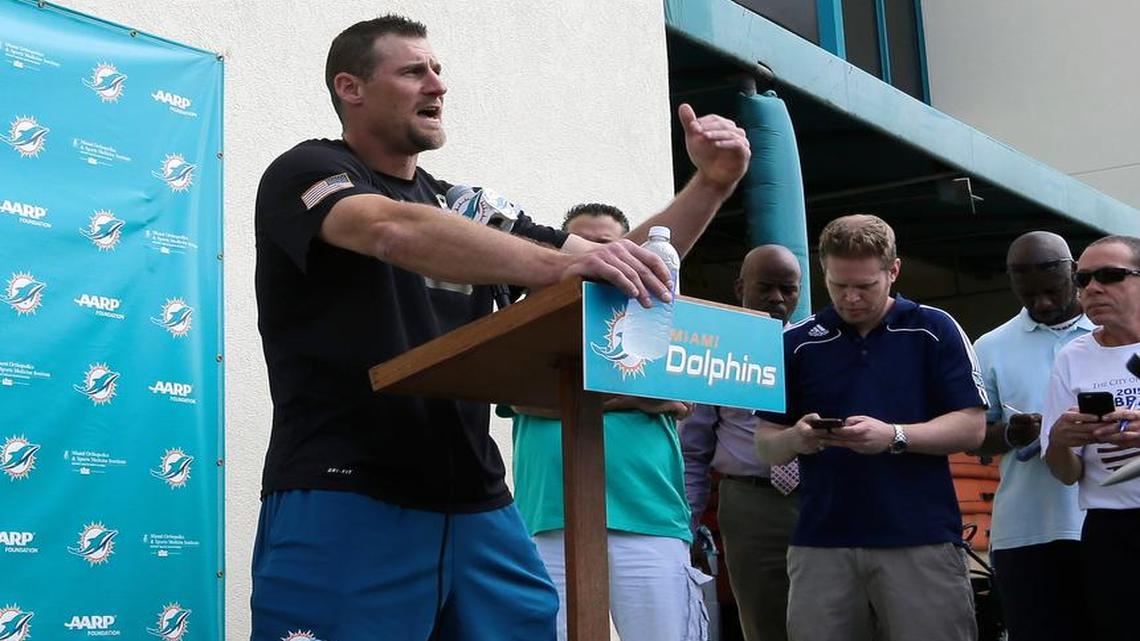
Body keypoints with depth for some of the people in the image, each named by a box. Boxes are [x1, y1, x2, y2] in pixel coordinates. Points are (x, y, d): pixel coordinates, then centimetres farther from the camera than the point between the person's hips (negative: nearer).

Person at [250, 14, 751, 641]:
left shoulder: (464, 208, 19)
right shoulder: (305, 171, 0)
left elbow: (620, 273, 18)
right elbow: (394, 231, -23)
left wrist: (710, 184, 4)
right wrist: (557, 263, -34)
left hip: (477, 508, 6)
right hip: (345, 504, -6)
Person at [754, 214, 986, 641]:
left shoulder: (934, 330, 3)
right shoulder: (797, 342, 9)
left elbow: (971, 428, -1)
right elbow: (765, 445, 11)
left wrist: (894, 436, -16)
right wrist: (796, 439, -12)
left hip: (921, 539, -2)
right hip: (821, 542, 2)